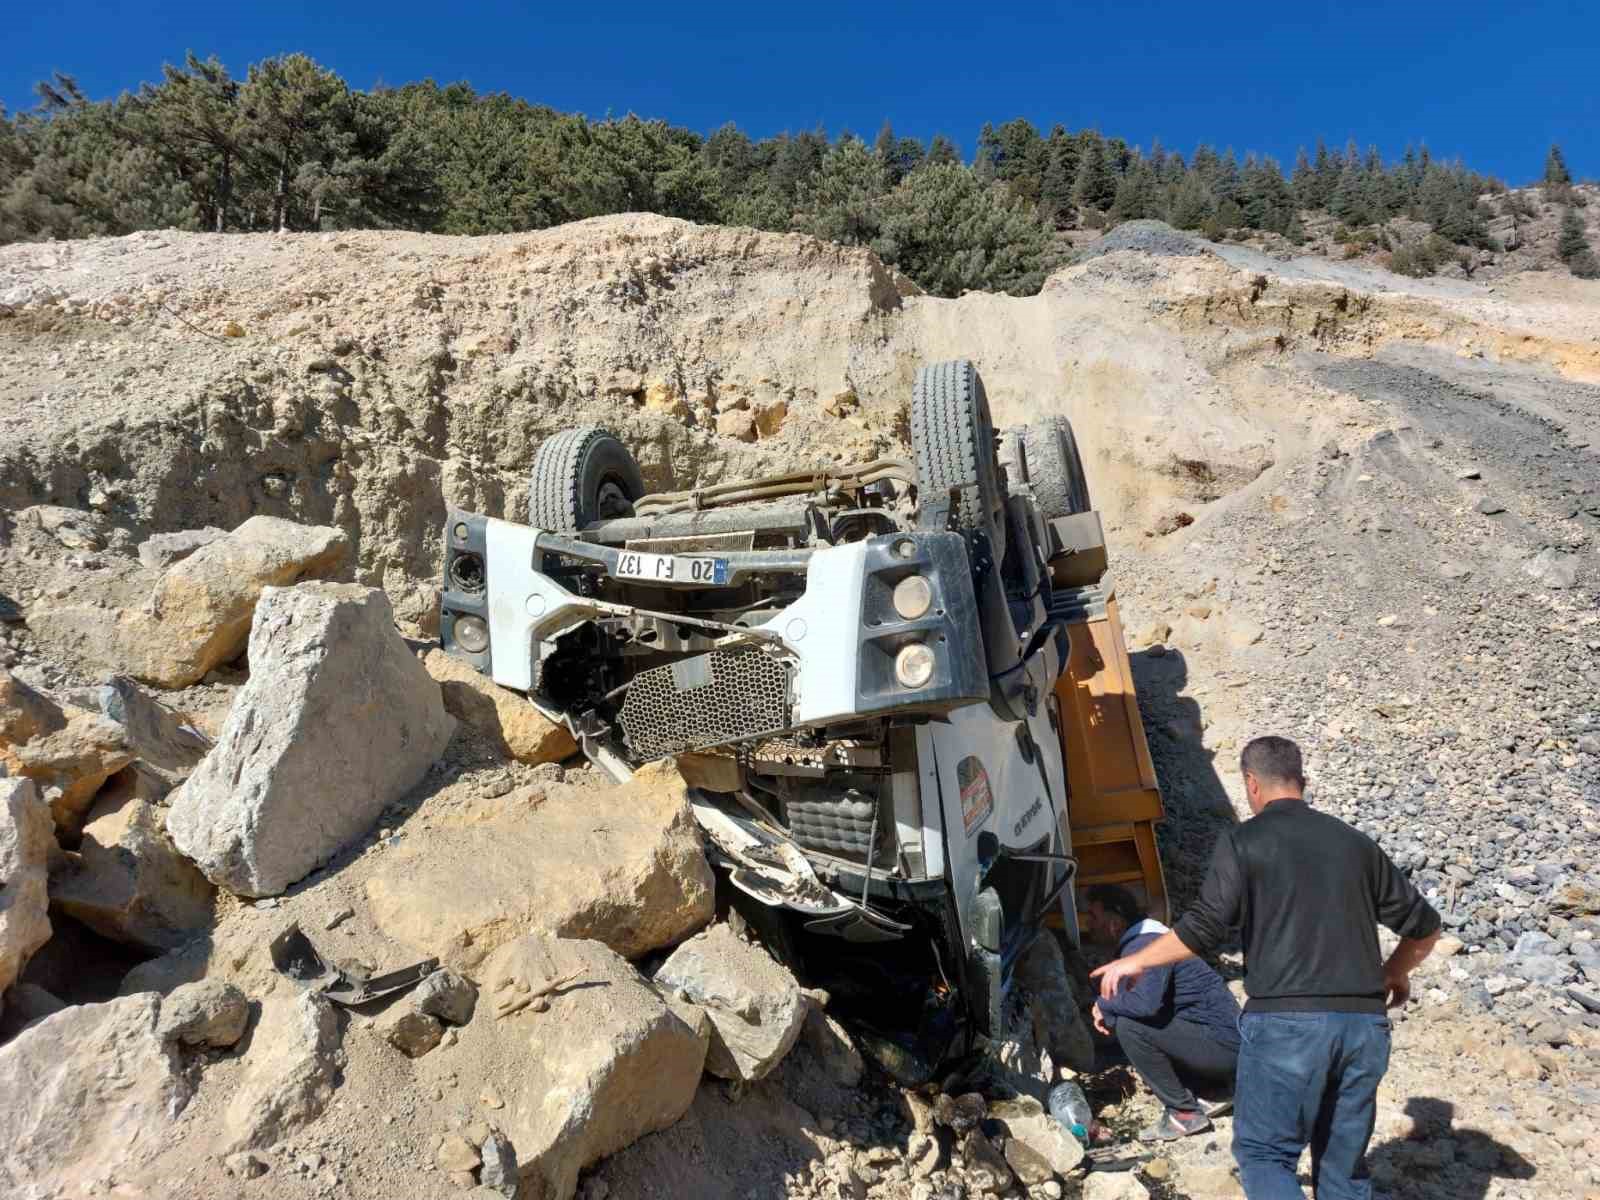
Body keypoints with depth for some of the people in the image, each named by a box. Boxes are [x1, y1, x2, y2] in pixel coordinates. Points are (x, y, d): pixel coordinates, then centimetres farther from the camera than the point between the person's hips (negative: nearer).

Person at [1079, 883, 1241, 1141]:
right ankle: (1215, 1091, 17)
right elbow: (1144, 1000, 20)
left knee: (1130, 1027, -22)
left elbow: (1145, 1001, -36)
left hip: (1224, 1044, -10)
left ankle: (1185, 1113, -8)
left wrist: (1103, 1005, -17)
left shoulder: (1147, 944, -21)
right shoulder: (1137, 941, 9)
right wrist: (1110, 1014, 1)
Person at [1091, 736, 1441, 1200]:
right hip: (1364, 1024, 5)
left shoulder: (1245, 841, -3)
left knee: (1263, 1153, 6)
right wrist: (1396, 972, 36)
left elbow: (1203, 930, -11)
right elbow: (1424, 927, 17)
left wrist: (1134, 962, 3)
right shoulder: (1354, 843, 12)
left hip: (1286, 1022, -5)